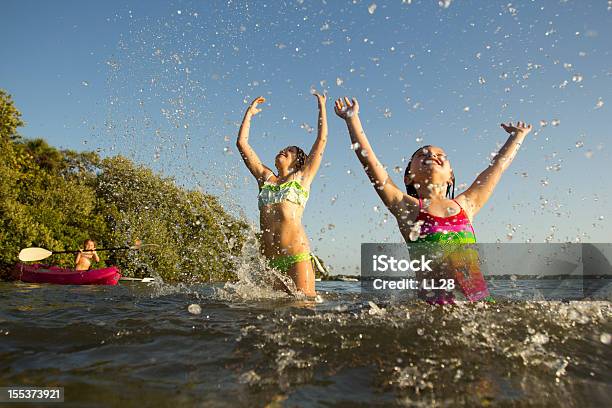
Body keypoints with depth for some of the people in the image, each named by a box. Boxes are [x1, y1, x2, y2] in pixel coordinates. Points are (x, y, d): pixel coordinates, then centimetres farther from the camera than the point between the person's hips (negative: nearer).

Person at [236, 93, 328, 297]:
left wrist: (322, 107, 18)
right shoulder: (265, 177, 19)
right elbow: (242, 143, 20)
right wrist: (250, 112, 26)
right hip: (268, 257, 4)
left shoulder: (302, 178, 11)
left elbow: (322, 140, 10)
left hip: (296, 253, -3)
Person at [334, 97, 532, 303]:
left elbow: (499, 164, 30)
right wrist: (352, 118, 5)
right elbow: (368, 159, 2)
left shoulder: (465, 204, 17)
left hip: (478, 296, 2)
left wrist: (518, 135, 44)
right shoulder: (407, 207, 6)